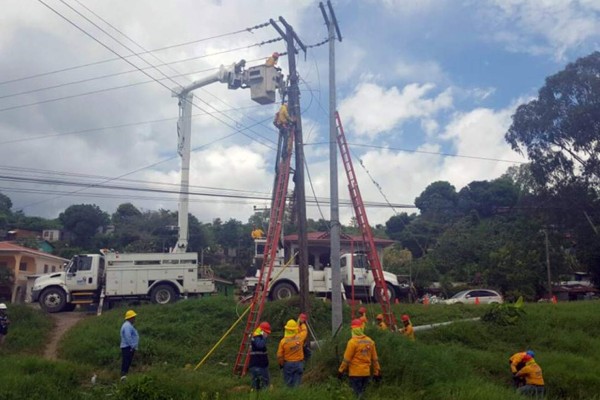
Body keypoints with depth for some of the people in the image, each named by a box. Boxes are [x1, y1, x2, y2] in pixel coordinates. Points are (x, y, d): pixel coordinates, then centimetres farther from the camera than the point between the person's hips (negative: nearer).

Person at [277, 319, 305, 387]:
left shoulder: (283, 341, -12)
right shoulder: (299, 337, -9)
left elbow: (279, 355, -6)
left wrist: (281, 364, 12)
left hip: (288, 364, -1)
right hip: (299, 364, 1)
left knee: (288, 383, 8)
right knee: (297, 383, 7)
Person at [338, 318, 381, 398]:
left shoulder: (353, 341, -14)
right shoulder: (370, 341, 3)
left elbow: (346, 359, -12)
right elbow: (375, 359, 7)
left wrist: (341, 371, -1)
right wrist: (377, 372, 15)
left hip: (355, 373, -5)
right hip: (366, 373, 5)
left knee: (358, 395, 1)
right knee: (363, 394, 17)